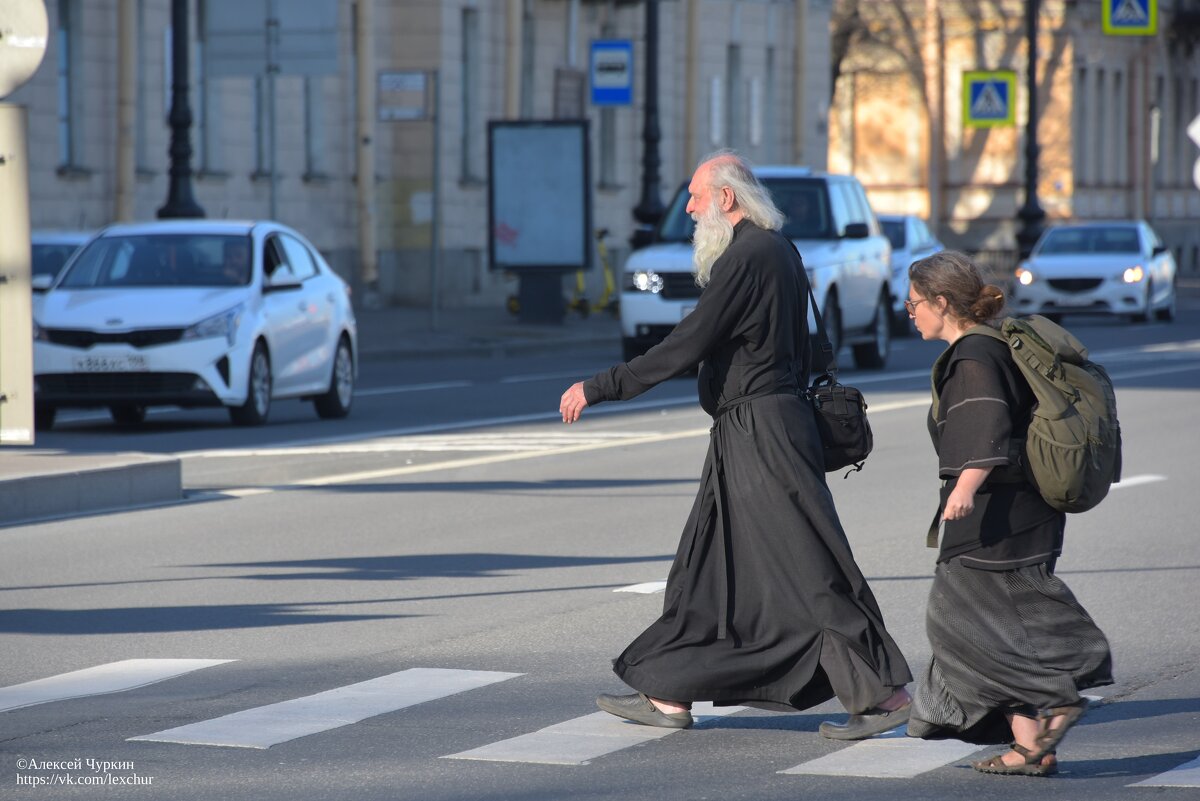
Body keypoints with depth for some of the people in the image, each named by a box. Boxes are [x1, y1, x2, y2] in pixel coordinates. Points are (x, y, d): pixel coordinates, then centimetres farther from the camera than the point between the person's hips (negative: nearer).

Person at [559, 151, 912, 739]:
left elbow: (686, 347, -21)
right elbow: (796, 351, 20)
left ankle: (885, 694, -3)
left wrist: (598, 387, -18)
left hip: (758, 436, -10)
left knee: (810, 570, -7)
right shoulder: (779, 250, 14)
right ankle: (670, 696, 15)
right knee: (706, 565, 12)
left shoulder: (745, 258, -17)